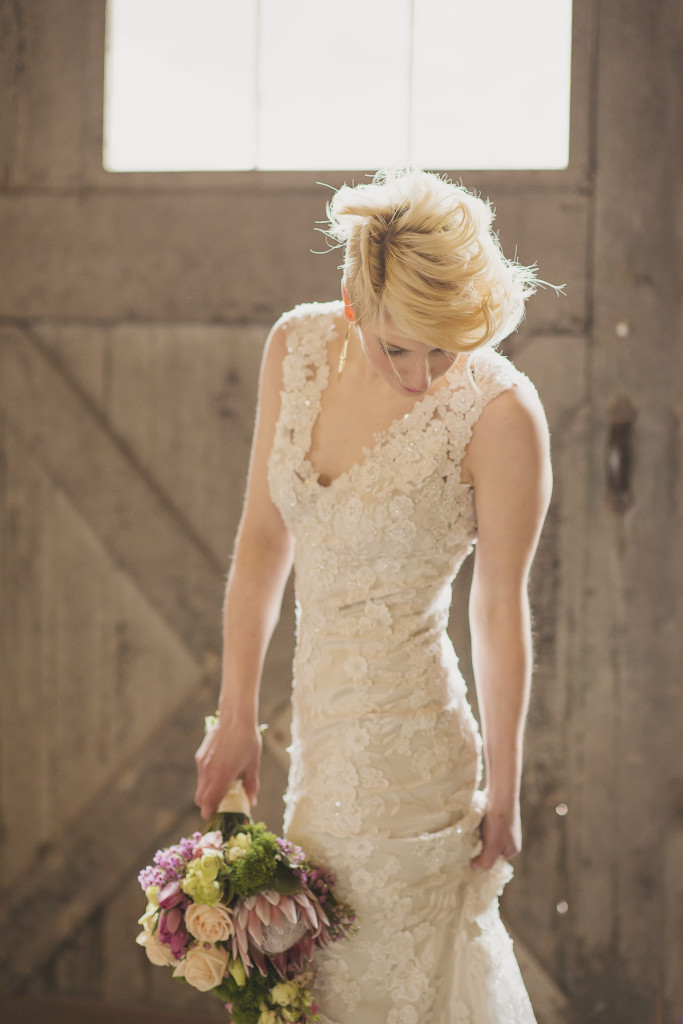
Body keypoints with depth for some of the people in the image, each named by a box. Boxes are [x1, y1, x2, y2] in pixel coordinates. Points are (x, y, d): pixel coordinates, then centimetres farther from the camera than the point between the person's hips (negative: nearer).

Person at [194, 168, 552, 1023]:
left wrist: (501, 792, -1)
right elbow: (264, 536, 3)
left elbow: (500, 610, -10)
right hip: (321, 721, 6)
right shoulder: (298, 346, -5)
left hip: (404, 748, -6)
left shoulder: (500, 415, -19)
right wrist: (236, 717, 6)